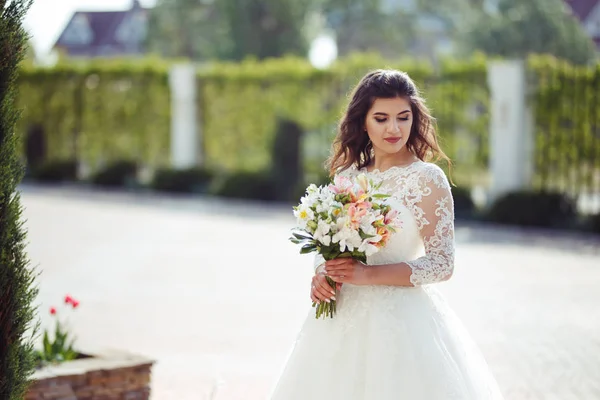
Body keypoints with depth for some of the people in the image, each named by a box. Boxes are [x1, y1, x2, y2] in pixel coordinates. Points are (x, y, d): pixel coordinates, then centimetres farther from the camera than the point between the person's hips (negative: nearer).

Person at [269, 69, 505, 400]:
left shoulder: (427, 178, -9)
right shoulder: (348, 176, 6)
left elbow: (442, 263, -12)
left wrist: (368, 274, -20)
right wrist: (320, 276, -7)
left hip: (399, 320, -5)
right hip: (342, 320, 5)